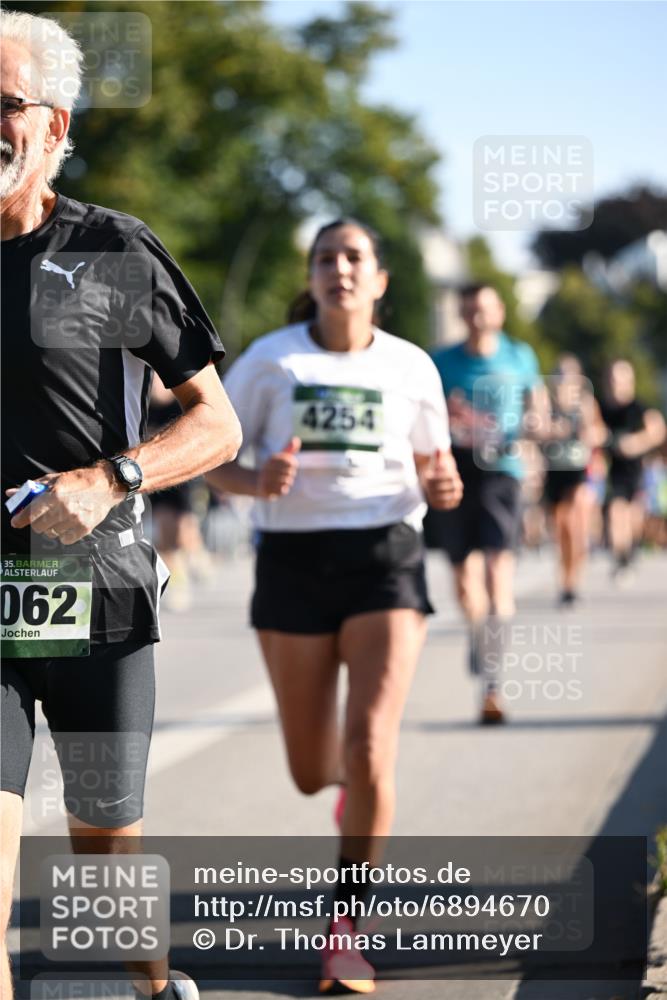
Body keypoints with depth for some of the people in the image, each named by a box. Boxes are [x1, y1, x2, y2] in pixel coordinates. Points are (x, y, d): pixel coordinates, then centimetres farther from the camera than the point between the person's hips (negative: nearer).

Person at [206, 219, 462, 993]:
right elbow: (213, 462, 2)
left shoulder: (411, 368, 2)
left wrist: (444, 489, -11)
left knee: (369, 751, -16)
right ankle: (353, 783, 50)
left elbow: (432, 468, 13)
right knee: (312, 774, 9)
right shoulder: (270, 360, -1)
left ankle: (345, 931, 0)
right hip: (293, 559, 1)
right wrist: (257, 483, -20)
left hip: (385, 559, -1)